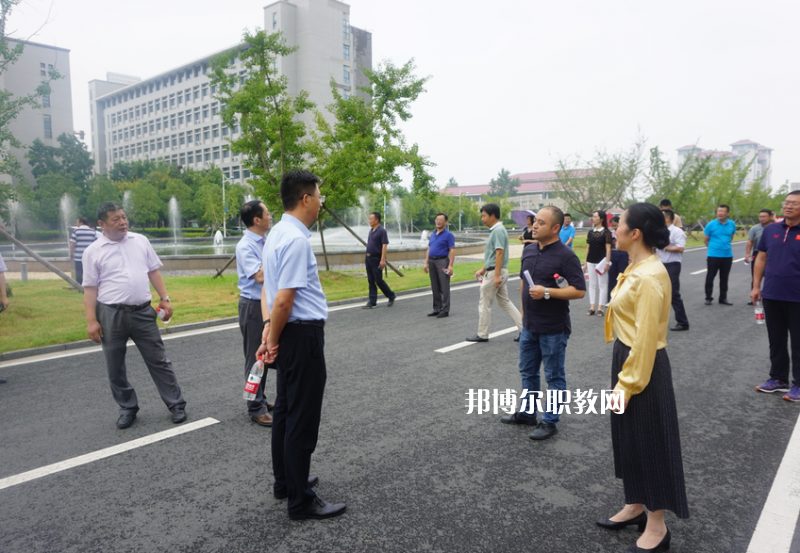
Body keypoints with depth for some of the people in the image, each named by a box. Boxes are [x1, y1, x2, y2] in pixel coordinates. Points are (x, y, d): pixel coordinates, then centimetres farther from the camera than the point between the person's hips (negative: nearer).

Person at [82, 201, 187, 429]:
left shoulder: (140, 241, 6)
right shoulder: (93, 252, -1)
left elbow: (154, 272, 11)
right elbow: (90, 289, -2)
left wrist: (164, 299, 4)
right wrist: (91, 321, -6)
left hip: (143, 312, 1)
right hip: (111, 315, -1)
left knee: (159, 361, 6)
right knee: (115, 368, 11)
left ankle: (176, 405, 16)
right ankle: (127, 409, 28)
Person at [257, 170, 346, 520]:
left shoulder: (277, 234, 12)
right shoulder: (296, 239, -20)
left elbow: (268, 288, 11)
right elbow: (284, 300, -22)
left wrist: (269, 328, 2)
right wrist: (274, 338, -8)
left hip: (287, 335, 10)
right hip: (303, 334, -10)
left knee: (285, 409, 20)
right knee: (302, 419, 1)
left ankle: (285, 482, 36)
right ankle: (300, 501, 14)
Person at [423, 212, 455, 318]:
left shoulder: (448, 235, -5)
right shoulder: (433, 235, 16)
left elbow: (452, 251, -10)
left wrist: (450, 266, -18)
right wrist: (426, 263, 10)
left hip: (442, 261, -7)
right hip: (432, 262, 7)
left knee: (444, 288, -4)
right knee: (435, 288, 10)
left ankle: (445, 310, 1)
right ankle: (437, 308, 18)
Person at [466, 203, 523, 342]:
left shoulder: (498, 230, -17)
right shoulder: (495, 230, 14)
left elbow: (499, 253, -23)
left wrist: (497, 275, -25)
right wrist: (483, 269, 25)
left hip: (495, 272, -10)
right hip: (495, 272, 10)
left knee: (484, 304, 2)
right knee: (505, 302, 14)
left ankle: (482, 335, 13)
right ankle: (524, 328, 14)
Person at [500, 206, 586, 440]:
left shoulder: (566, 255, -15)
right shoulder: (529, 251, 6)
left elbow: (579, 290, -19)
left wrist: (547, 292, -26)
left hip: (553, 328, -7)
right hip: (529, 325, 7)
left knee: (554, 376, 7)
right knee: (527, 371, 19)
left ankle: (550, 421, 20)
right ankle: (526, 412, 35)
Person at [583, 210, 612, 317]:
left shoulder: (606, 232, -4)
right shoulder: (590, 232, 10)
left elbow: (608, 248, -7)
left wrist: (607, 262, -13)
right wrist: (585, 262, 11)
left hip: (601, 261, -5)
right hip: (591, 261, 5)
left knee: (602, 284, 1)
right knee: (592, 284, 7)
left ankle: (600, 307, 4)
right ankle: (592, 307, 12)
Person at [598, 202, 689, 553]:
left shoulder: (649, 277, -24)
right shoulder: (637, 268, 7)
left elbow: (646, 337, -24)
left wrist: (628, 383, -19)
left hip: (644, 368, -10)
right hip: (628, 359, 10)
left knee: (650, 444, 5)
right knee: (629, 438, 20)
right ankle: (635, 507, 37)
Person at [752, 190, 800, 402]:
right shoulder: (771, 230, 4)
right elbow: (761, 259, 10)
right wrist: (756, 286, 7)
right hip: (771, 296, 4)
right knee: (776, 340, 14)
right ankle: (778, 378, 27)